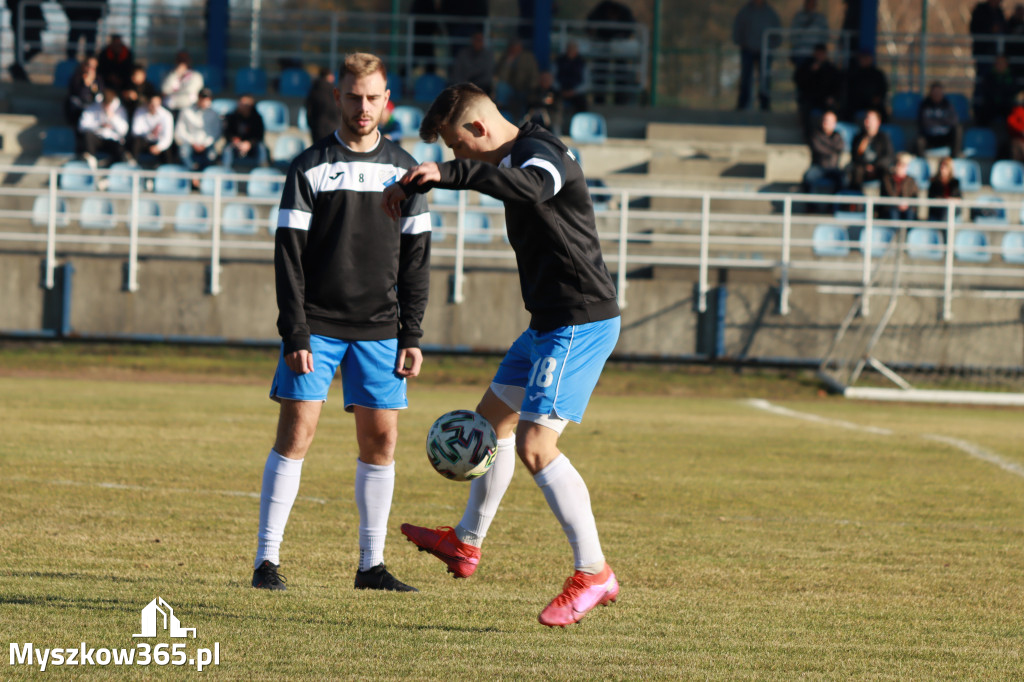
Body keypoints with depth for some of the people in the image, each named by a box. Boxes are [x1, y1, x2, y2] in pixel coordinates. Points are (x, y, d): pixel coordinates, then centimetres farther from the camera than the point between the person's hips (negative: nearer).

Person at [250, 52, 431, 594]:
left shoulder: (403, 169, 8)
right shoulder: (309, 168, -1)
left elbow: (415, 258, 10)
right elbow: (289, 255, -4)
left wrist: (411, 336, 3)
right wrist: (295, 334, -12)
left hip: (379, 328, 3)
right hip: (317, 325, -3)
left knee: (381, 438, 1)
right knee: (296, 431, -9)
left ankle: (372, 565, 8)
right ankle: (267, 560, -6)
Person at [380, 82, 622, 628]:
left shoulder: (539, 152, -19)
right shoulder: (514, 157, 13)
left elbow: (532, 188, -44)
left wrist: (448, 174, -48)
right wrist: (411, 186, 32)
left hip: (580, 323, -11)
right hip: (551, 321, 11)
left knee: (534, 445, -16)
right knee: (493, 418, 23)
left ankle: (593, 573, -12)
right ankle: (466, 543, 38)